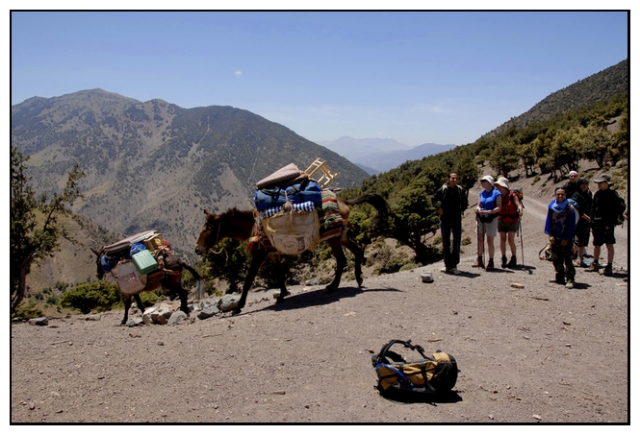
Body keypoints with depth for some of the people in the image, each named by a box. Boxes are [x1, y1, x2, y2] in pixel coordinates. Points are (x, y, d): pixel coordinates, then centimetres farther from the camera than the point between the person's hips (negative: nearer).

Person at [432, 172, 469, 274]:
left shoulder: (461, 190, -1)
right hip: (445, 220, -1)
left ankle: (453, 266, 7)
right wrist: (438, 208, -4)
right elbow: (433, 199, 9)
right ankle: (448, 265, 18)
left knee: (456, 244, 0)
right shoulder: (442, 190, -5)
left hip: (457, 220, 1)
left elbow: (465, 202, 16)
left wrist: (461, 210, 5)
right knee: (446, 244, 7)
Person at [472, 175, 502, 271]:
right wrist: (478, 209, -9)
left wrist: (488, 211, -22)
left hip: (491, 219, -6)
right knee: (480, 240, 9)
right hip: (481, 219, 6)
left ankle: (491, 262, 7)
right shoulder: (481, 193, 12)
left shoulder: (496, 193, -7)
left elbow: (499, 207, -12)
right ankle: (479, 261, 19)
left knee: (490, 241, -1)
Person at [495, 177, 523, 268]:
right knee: (502, 239, 3)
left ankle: (514, 259, 9)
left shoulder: (512, 195, -11)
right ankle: (503, 259, 12)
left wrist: (520, 210, -41)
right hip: (501, 221, 4)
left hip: (512, 221, -4)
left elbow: (518, 204, -20)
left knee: (510, 239, -6)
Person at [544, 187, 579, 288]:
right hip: (555, 238, 4)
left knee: (567, 259, -10)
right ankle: (560, 278, 21)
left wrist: (566, 238, -10)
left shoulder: (570, 208, -8)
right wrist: (550, 235, -2)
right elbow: (548, 221, 7)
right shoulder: (551, 206, 3)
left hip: (566, 239, -4)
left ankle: (570, 279, -8)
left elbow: (571, 225, -7)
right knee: (556, 259, 9)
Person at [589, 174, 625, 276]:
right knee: (596, 244, 14)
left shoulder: (613, 195, -7)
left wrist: (609, 224, -15)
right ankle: (595, 264, 28)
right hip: (597, 223, 6)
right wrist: (592, 223, 8)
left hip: (607, 224, -6)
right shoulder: (597, 194, 10)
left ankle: (609, 267, -2)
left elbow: (616, 211, -10)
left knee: (609, 244, -5)